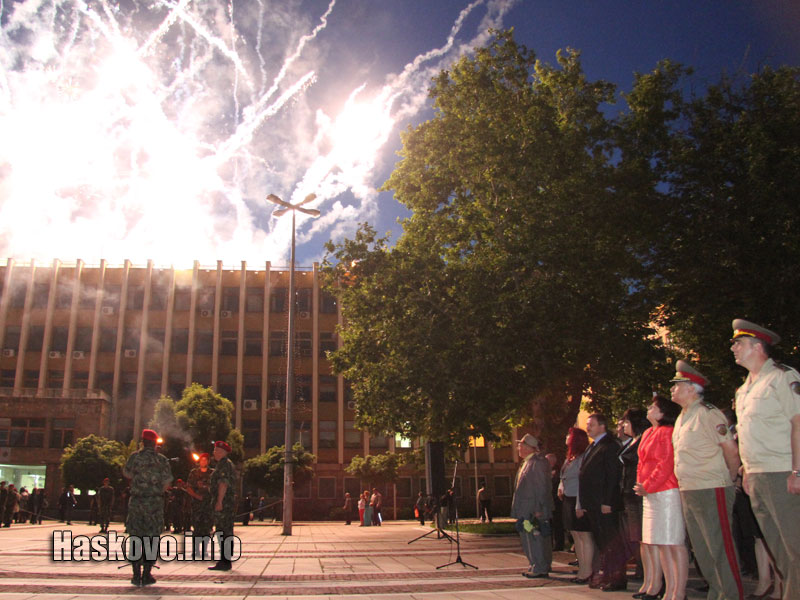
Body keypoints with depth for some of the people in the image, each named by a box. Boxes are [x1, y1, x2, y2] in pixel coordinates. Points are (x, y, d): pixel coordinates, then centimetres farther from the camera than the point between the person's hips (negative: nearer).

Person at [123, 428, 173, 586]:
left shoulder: (134, 457, 0)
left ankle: (136, 574, 8)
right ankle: (146, 575, 5)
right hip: (155, 502, -1)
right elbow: (167, 482, -2)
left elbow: (127, 473, 16)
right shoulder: (162, 460, -1)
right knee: (151, 538, 5)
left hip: (136, 501, 1)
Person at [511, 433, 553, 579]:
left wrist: (539, 509, -21)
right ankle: (535, 567, 24)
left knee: (536, 539, -4)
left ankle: (540, 569, 4)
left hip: (534, 510, -10)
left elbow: (542, 487, -19)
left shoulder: (538, 462, -15)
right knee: (528, 538, 14)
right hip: (526, 510, 10)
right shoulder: (526, 462, 15)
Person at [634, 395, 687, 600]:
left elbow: (666, 465, -17)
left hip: (666, 493, -10)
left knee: (673, 543, -6)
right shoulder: (648, 433, 17)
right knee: (653, 542, 11)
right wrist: (641, 485, 10)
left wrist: (647, 486, -14)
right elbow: (642, 463, 22)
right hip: (650, 494, 10)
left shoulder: (667, 432, -11)